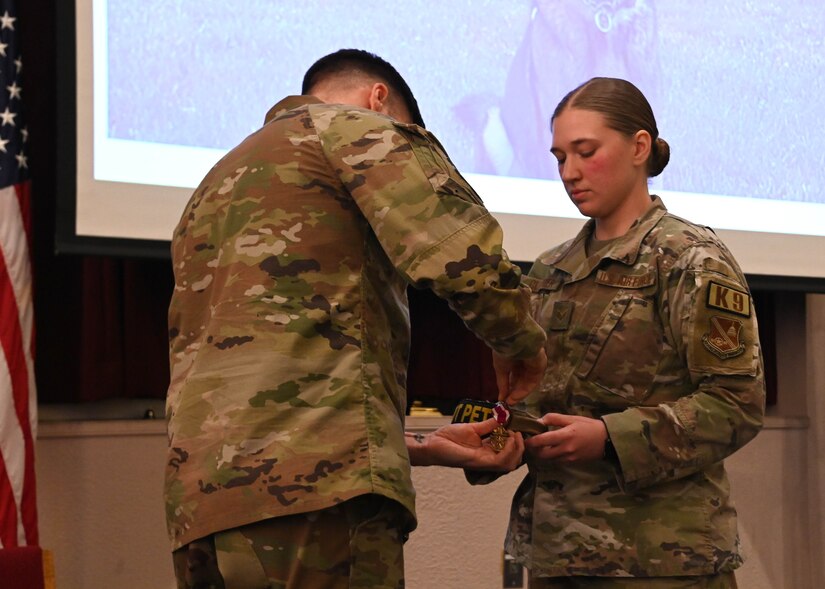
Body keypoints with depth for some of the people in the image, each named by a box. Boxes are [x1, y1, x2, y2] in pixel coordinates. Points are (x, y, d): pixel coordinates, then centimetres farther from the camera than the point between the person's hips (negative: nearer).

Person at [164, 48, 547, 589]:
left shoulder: (215, 188, 32)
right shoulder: (359, 128, 8)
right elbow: (465, 259, -11)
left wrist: (425, 447, 29)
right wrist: (523, 344, 10)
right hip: (317, 490, -8)